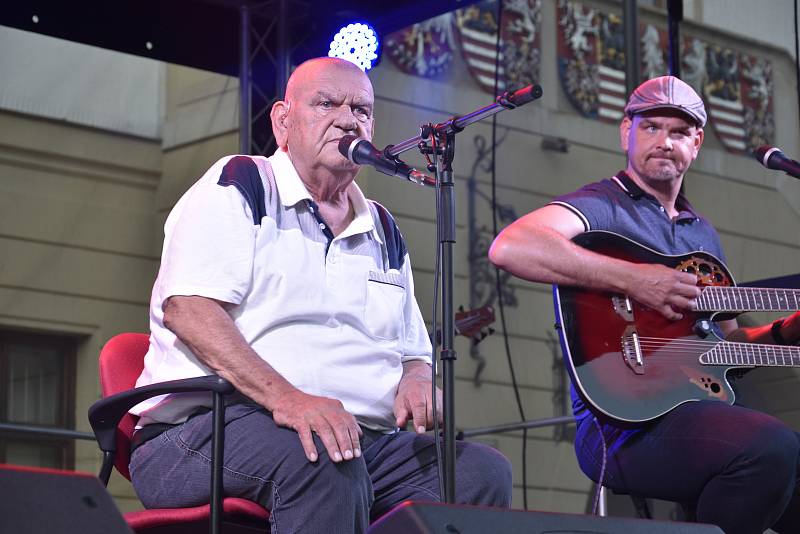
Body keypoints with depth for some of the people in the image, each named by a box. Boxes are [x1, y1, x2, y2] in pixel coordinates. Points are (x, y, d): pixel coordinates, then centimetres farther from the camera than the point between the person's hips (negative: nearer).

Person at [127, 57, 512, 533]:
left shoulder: (383, 232, 24)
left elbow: (414, 352, 27)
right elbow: (186, 308, -13)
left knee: (485, 472, -18)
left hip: (362, 442, 6)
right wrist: (285, 397, -27)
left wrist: (417, 382, -1)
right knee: (322, 458, -38)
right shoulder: (238, 186, 3)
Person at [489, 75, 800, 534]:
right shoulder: (601, 207, -2)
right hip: (622, 423, -8)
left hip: (702, 410, 8)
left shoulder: (703, 234, 24)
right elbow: (509, 248, -23)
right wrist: (633, 280, -23)